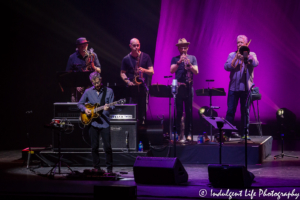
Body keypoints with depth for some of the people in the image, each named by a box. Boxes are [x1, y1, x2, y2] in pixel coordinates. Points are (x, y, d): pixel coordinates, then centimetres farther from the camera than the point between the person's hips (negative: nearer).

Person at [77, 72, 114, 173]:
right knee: (94, 147, 5)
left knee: (107, 147, -5)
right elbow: (79, 104, 15)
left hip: (104, 122, -2)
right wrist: (85, 109, -5)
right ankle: (96, 167, 16)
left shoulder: (109, 91, 4)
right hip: (92, 122, 2)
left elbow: (112, 106, 2)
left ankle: (109, 168, 6)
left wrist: (108, 108, -20)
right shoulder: (88, 92, 7)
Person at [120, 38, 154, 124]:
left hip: (143, 86, 0)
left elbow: (151, 72, 3)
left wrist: (144, 70, -18)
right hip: (131, 87, 0)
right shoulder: (126, 59, 7)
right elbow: (122, 73, 12)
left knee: (142, 110, 0)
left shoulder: (145, 57, 5)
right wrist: (127, 81, -6)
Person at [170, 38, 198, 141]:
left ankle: (188, 133, 2)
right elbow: (172, 70, -5)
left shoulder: (192, 58, 11)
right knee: (178, 111, -2)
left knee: (189, 111, -1)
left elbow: (196, 72, 2)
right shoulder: (175, 59, 9)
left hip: (189, 87, 1)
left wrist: (189, 64, -15)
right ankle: (178, 133, 2)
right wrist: (179, 62, -19)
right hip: (178, 87, -1)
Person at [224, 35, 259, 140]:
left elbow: (255, 64, -13)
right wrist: (236, 58, -13)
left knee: (245, 111, 2)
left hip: (246, 87, -1)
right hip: (233, 87, 1)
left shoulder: (251, 54, 7)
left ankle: (245, 133, 8)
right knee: (230, 110, 1)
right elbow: (227, 67, -4)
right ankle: (228, 132, 7)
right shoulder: (232, 55, 11)